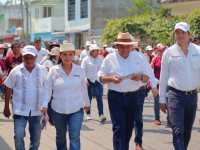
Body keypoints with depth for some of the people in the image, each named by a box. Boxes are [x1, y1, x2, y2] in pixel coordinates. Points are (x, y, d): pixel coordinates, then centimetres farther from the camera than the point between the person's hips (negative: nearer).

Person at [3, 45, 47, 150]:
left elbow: (47, 88, 7)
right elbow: (8, 89, 3)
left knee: (36, 137, 11)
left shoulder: (42, 70, -1)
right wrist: (6, 108, 3)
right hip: (20, 110, -2)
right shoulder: (15, 71, -4)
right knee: (19, 135, -10)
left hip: (37, 110, 2)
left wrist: (45, 106, 6)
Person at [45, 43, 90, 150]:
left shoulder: (80, 70, -3)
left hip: (76, 110, 0)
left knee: (75, 137, -8)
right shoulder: (53, 70, -7)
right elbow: (48, 90, -5)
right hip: (58, 110, 0)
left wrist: (87, 103, 21)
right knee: (60, 137, 16)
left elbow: (83, 89, 10)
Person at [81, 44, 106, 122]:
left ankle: (101, 115, -15)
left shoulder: (100, 59, 6)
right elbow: (83, 70, -6)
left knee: (99, 98, -9)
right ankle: (88, 114, 23)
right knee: (89, 98, 9)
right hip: (89, 81, -2)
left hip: (98, 81, 2)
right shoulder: (86, 59, -4)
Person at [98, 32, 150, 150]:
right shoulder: (110, 58, -1)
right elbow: (101, 78, 1)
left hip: (133, 97, 3)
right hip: (115, 97, -3)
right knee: (118, 128, -9)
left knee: (128, 128, 15)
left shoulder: (138, 58, 6)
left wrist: (140, 77, -15)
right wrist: (111, 78, -20)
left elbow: (147, 77, 8)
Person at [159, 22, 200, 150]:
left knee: (187, 131, 14)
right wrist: (162, 99, 5)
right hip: (176, 95, -3)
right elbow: (163, 77, 4)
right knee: (178, 131, -9)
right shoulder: (169, 52, -1)